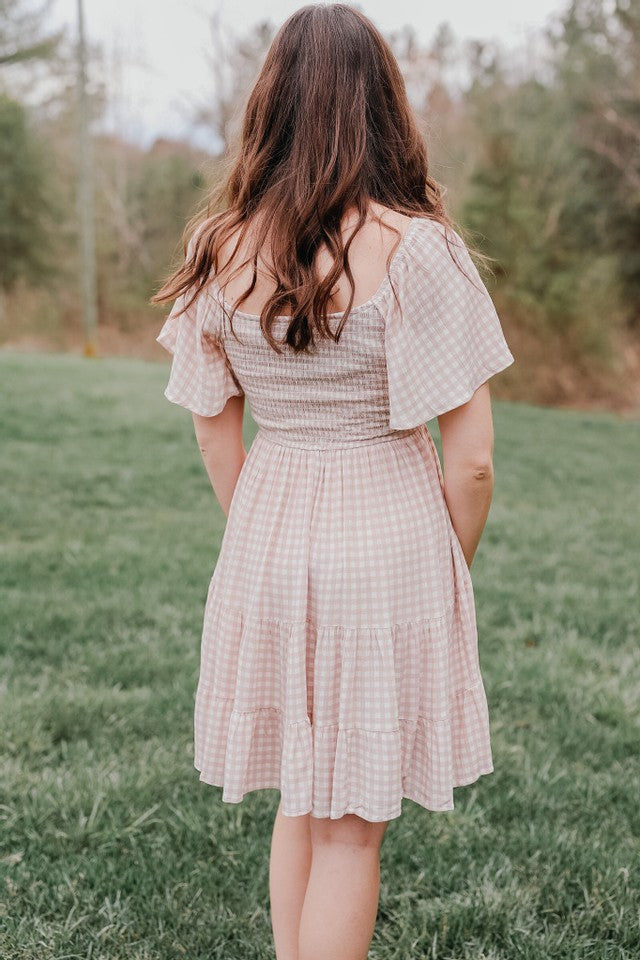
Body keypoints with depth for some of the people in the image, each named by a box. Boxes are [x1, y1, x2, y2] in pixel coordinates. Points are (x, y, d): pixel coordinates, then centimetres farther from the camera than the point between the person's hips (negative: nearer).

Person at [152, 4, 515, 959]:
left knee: (301, 798, 22)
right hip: (389, 541, -4)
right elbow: (471, 459, -13)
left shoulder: (220, 247, -2)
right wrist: (451, 569, 4)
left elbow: (215, 434, 6)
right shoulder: (414, 247, -14)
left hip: (263, 546, 4)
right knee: (351, 827, 10)